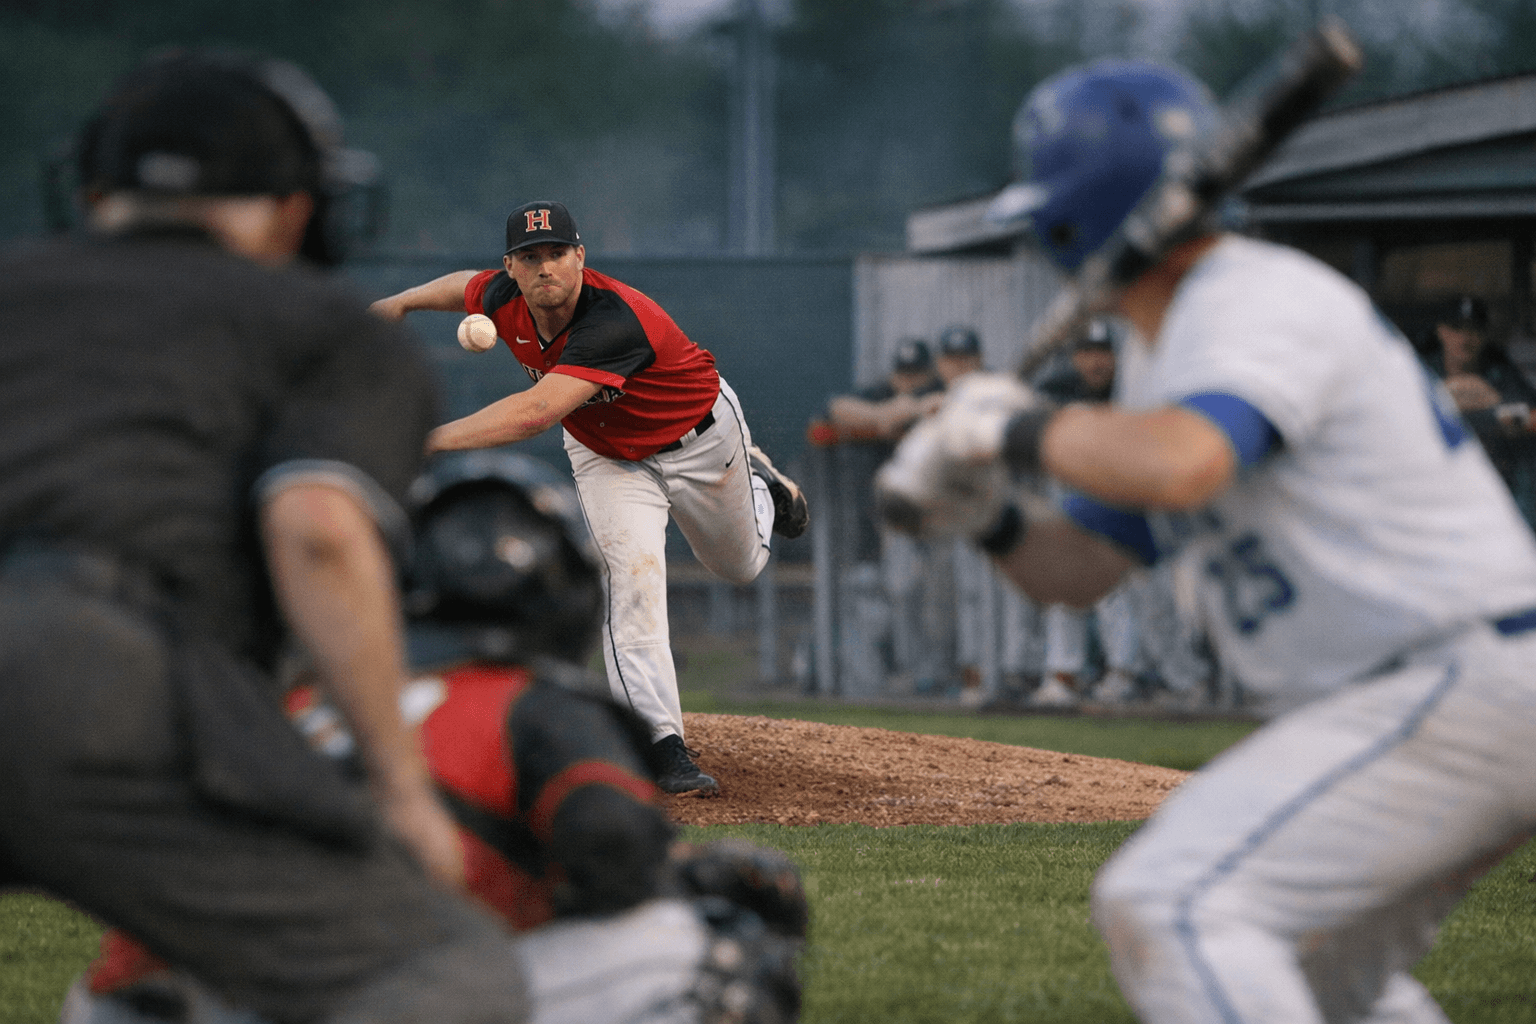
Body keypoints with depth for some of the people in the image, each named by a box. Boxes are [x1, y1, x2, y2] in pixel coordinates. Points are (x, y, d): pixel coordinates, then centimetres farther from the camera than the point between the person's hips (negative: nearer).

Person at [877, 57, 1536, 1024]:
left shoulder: (1262, 302, -15)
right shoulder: (1164, 355, 16)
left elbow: (1175, 466, -36)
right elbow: (1082, 565, 21)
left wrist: (1026, 426, -18)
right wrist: (989, 514, 1)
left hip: (1458, 684, -11)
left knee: (1166, 901, -21)